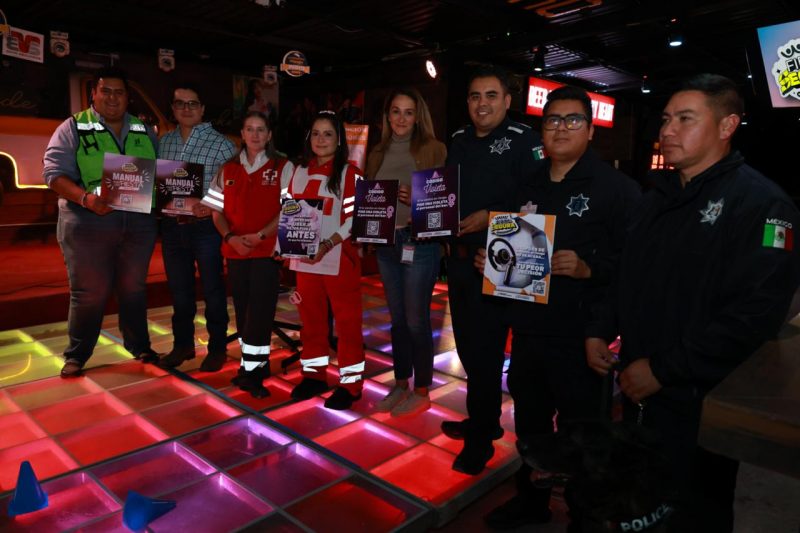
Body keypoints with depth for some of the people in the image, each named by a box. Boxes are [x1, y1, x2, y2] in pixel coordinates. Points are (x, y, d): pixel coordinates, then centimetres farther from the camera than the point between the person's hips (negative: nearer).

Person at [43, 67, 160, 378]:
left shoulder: (144, 131, 15)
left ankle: (139, 346, 26)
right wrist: (86, 198, -22)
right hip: (89, 224, -3)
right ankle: (76, 355, 19)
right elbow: (54, 172, -5)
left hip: (139, 223, 3)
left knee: (134, 288, 13)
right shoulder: (73, 128, 3)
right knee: (89, 292, 3)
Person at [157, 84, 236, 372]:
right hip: (172, 226, 5)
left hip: (206, 227, -5)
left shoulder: (221, 144, -4)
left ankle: (217, 348, 19)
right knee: (179, 289, 15)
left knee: (212, 289, 5)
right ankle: (182, 344, 30)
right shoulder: (164, 141, 11)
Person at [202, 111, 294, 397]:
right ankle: (257, 364, 21)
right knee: (243, 310, 8)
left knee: (260, 310, -7)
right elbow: (217, 211, 11)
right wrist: (230, 237, -8)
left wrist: (260, 235, -15)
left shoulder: (283, 168, 2)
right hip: (235, 251, 4)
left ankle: (251, 371, 1)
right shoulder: (228, 170, 13)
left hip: (268, 250, -4)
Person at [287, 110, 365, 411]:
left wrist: (327, 245, -22)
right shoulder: (299, 172, 13)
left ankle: (350, 384, 12)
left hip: (339, 260, -5)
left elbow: (354, 218, -11)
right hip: (304, 260, 6)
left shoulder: (349, 174, -4)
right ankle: (313, 375, 28)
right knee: (311, 320, 14)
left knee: (347, 322, 2)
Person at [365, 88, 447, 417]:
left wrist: (417, 200, -22)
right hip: (385, 243, 5)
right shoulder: (378, 153, 13)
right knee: (397, 318, 13)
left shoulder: (433, 149, -3)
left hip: (419, 242, -5)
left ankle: (422, 392, 16)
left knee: (416, 319, 0)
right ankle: (400, 385, 27)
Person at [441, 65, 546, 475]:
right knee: (467, 345, 16)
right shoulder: (458, 140, 15)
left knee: (485, 349, -2)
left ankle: (479, 439, 15)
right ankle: (483, 420, 35)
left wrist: (490, 216, -23)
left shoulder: (523, 141, -7)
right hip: (459, 258, 8)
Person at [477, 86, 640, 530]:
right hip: (527, 329, 7)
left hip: (578, 336, -6)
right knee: (529, 421, 21)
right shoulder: (528, 187, 14)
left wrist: (588, 268, -28)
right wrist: (490, 259, 4)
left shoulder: (616, 187, -7)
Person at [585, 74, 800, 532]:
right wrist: (601, 331, 3)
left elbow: (756, 313, -24)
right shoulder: (658, 197, 11)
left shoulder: (761, 203, -14)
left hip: (699, 402, -6)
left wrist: (662, 369, -22)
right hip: (640, 388, 7)